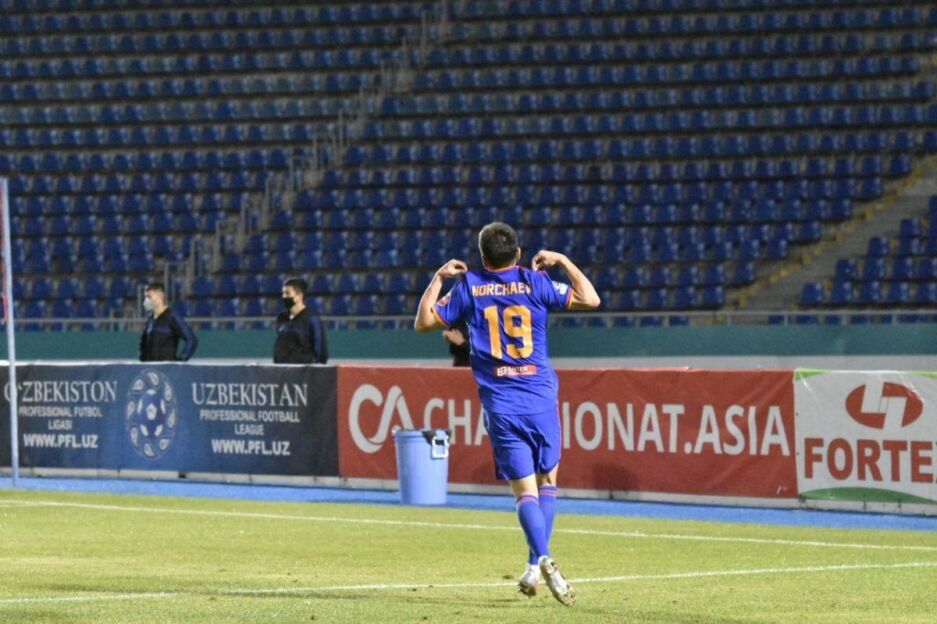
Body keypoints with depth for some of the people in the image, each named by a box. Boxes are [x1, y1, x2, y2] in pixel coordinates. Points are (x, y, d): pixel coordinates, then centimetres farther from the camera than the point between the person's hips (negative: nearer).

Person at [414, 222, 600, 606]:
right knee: (547, 482, 15)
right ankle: (536, 566, 6)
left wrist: (439, 278, 20)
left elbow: (423, 322, 10)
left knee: (525, 491, -5)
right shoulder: (535, 283, 1)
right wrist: (563, 262, 16)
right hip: (541, 400, 0)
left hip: (500, 405, 0)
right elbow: (590, 299, 5)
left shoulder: (468, 287, 3)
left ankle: (542, 560, -27)